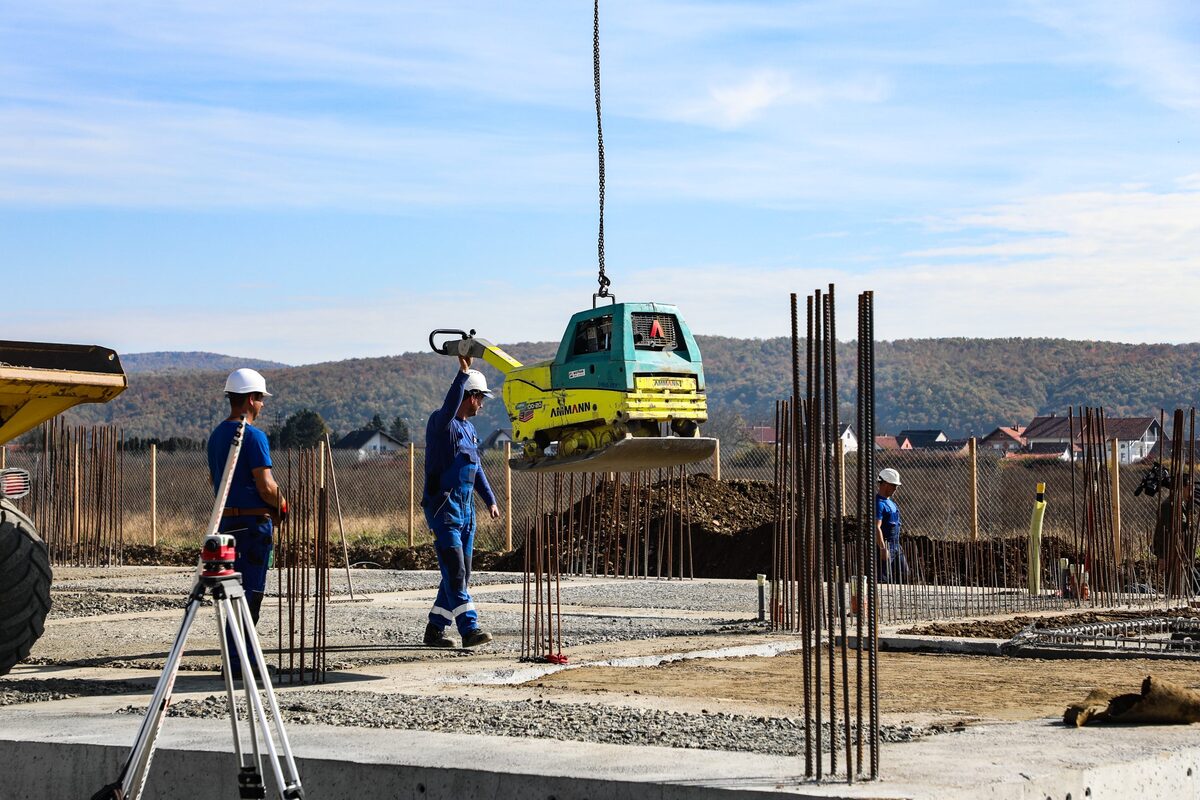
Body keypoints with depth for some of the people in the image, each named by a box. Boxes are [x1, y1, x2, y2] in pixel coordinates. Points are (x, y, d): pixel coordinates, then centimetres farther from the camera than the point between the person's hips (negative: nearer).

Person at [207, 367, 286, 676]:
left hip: (226, 520, 8)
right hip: (254, 520, -8)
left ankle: (238, 656, 19)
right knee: (250, 591, -4)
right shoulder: (253, 436, -15)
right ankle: (239, 661, -4)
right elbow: (266, 487, -18)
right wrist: (282, 506, 1)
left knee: (237, 590, 15)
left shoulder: (216, 435, 13)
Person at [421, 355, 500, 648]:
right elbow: (450, 404, -33)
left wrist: (490, 500, 29)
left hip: (465, 508, 9)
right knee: (455, 570, -13)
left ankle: (435, 629, 15)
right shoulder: (441, 423, -9)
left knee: (460, 573, 8)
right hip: (443, 508, -9)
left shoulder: (469, 429, 17)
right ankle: (470, 629, -19)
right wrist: (463, 371, -39)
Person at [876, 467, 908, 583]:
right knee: (883, 577, -9)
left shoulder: (890, 501, 15)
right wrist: (883, 548, -28)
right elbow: (876, 527, -24)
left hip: (895, 544, 10)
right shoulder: (879, 503, -17)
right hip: (885, 544, -10)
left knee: (903, 572, 13)